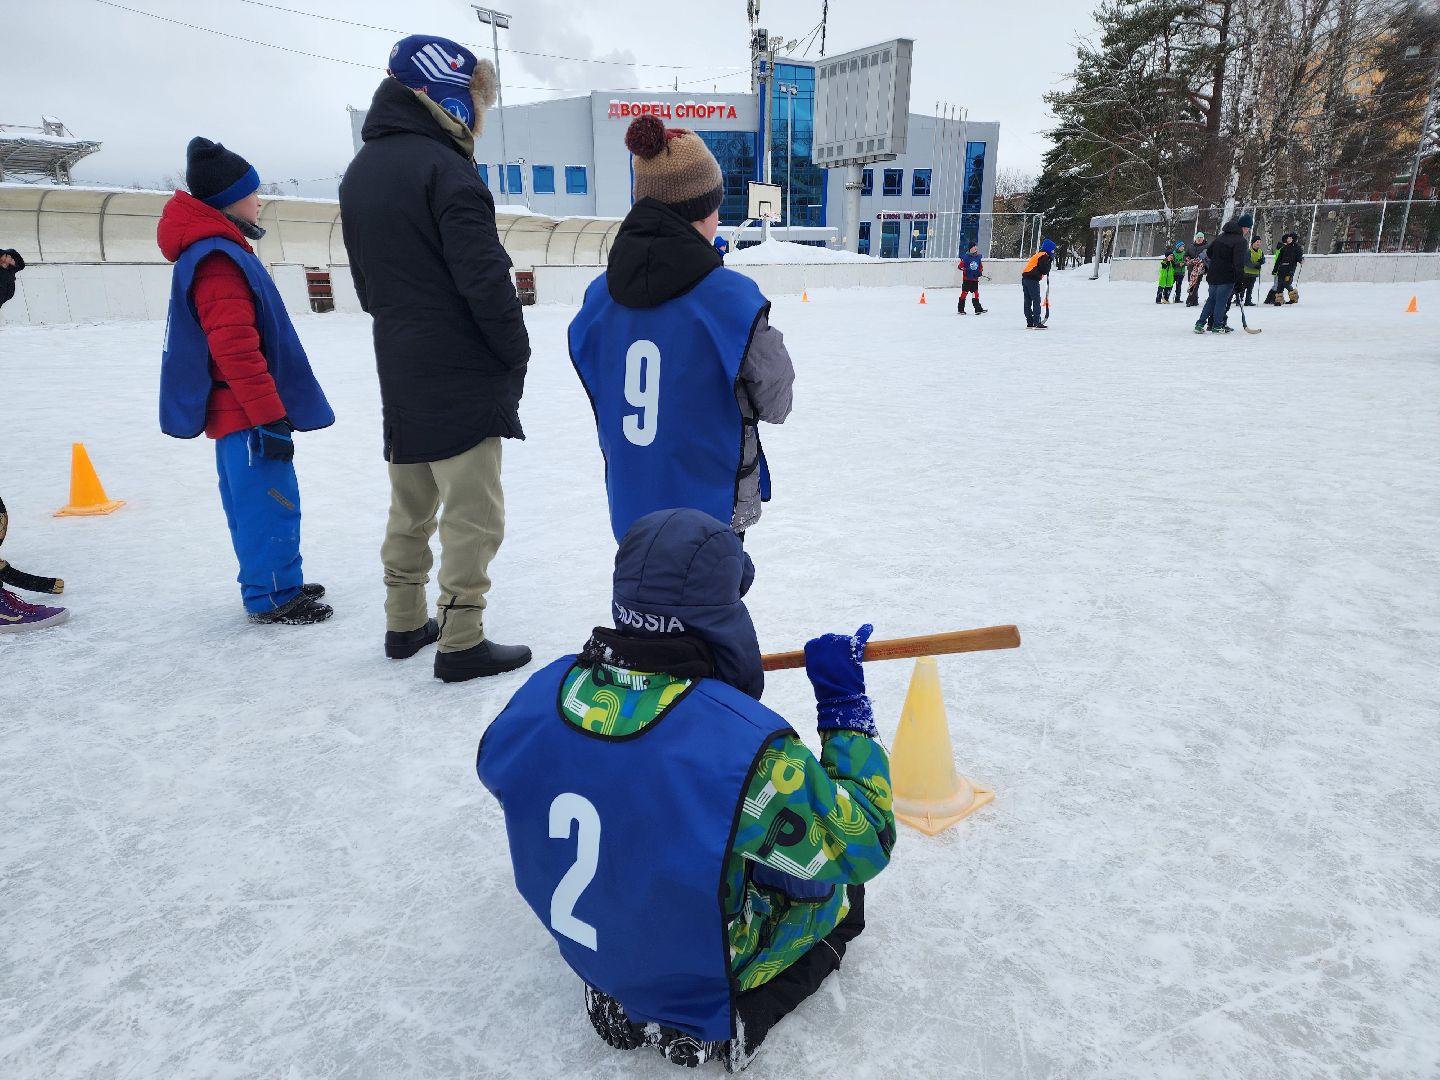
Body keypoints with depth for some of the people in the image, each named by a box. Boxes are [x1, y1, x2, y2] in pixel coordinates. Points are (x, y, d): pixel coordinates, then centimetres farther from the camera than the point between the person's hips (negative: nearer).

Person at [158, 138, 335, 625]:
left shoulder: (216, 252, 16)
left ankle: (280, 582, 27)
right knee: (271, 502, -4)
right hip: (248, 414, -11)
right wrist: (271, 418, -23)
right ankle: (272, 597, 5)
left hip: (238, 413, 11)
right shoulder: (217, 260, -17)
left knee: (258, 502, 16)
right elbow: (236, 350, -24)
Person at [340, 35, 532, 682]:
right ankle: (461, 643, 5)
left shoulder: (360, 174, 13)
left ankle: (405, 624, 28)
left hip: (400, 374, 9)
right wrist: (516, 354, -7)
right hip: (462, 377, -8)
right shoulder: (443, 169, -15)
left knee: (410, 503, 17)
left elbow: (367, 281, 17)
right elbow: (484, 278, -19)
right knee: (471, 513, -1)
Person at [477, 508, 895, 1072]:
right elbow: (863, 844, -21)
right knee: (841, 889, 17)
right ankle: (718, 1028, 12)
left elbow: (499, 769, 5)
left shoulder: (542, 692, -20)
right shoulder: (746, 746, -36)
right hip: (699, 980, -5)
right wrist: (845, 701, -15)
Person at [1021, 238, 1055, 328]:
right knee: (1036, 301, -7)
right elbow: (1044, 270, -11)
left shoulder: (1037, 254, 24)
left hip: (1025, 278, 9)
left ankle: (1029, 323, 13)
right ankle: (1037, 323, -10)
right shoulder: (1044, 256, -5)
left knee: (1028, 302, 9)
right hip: (1033, 280, -9)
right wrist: (1046, 273, 5)